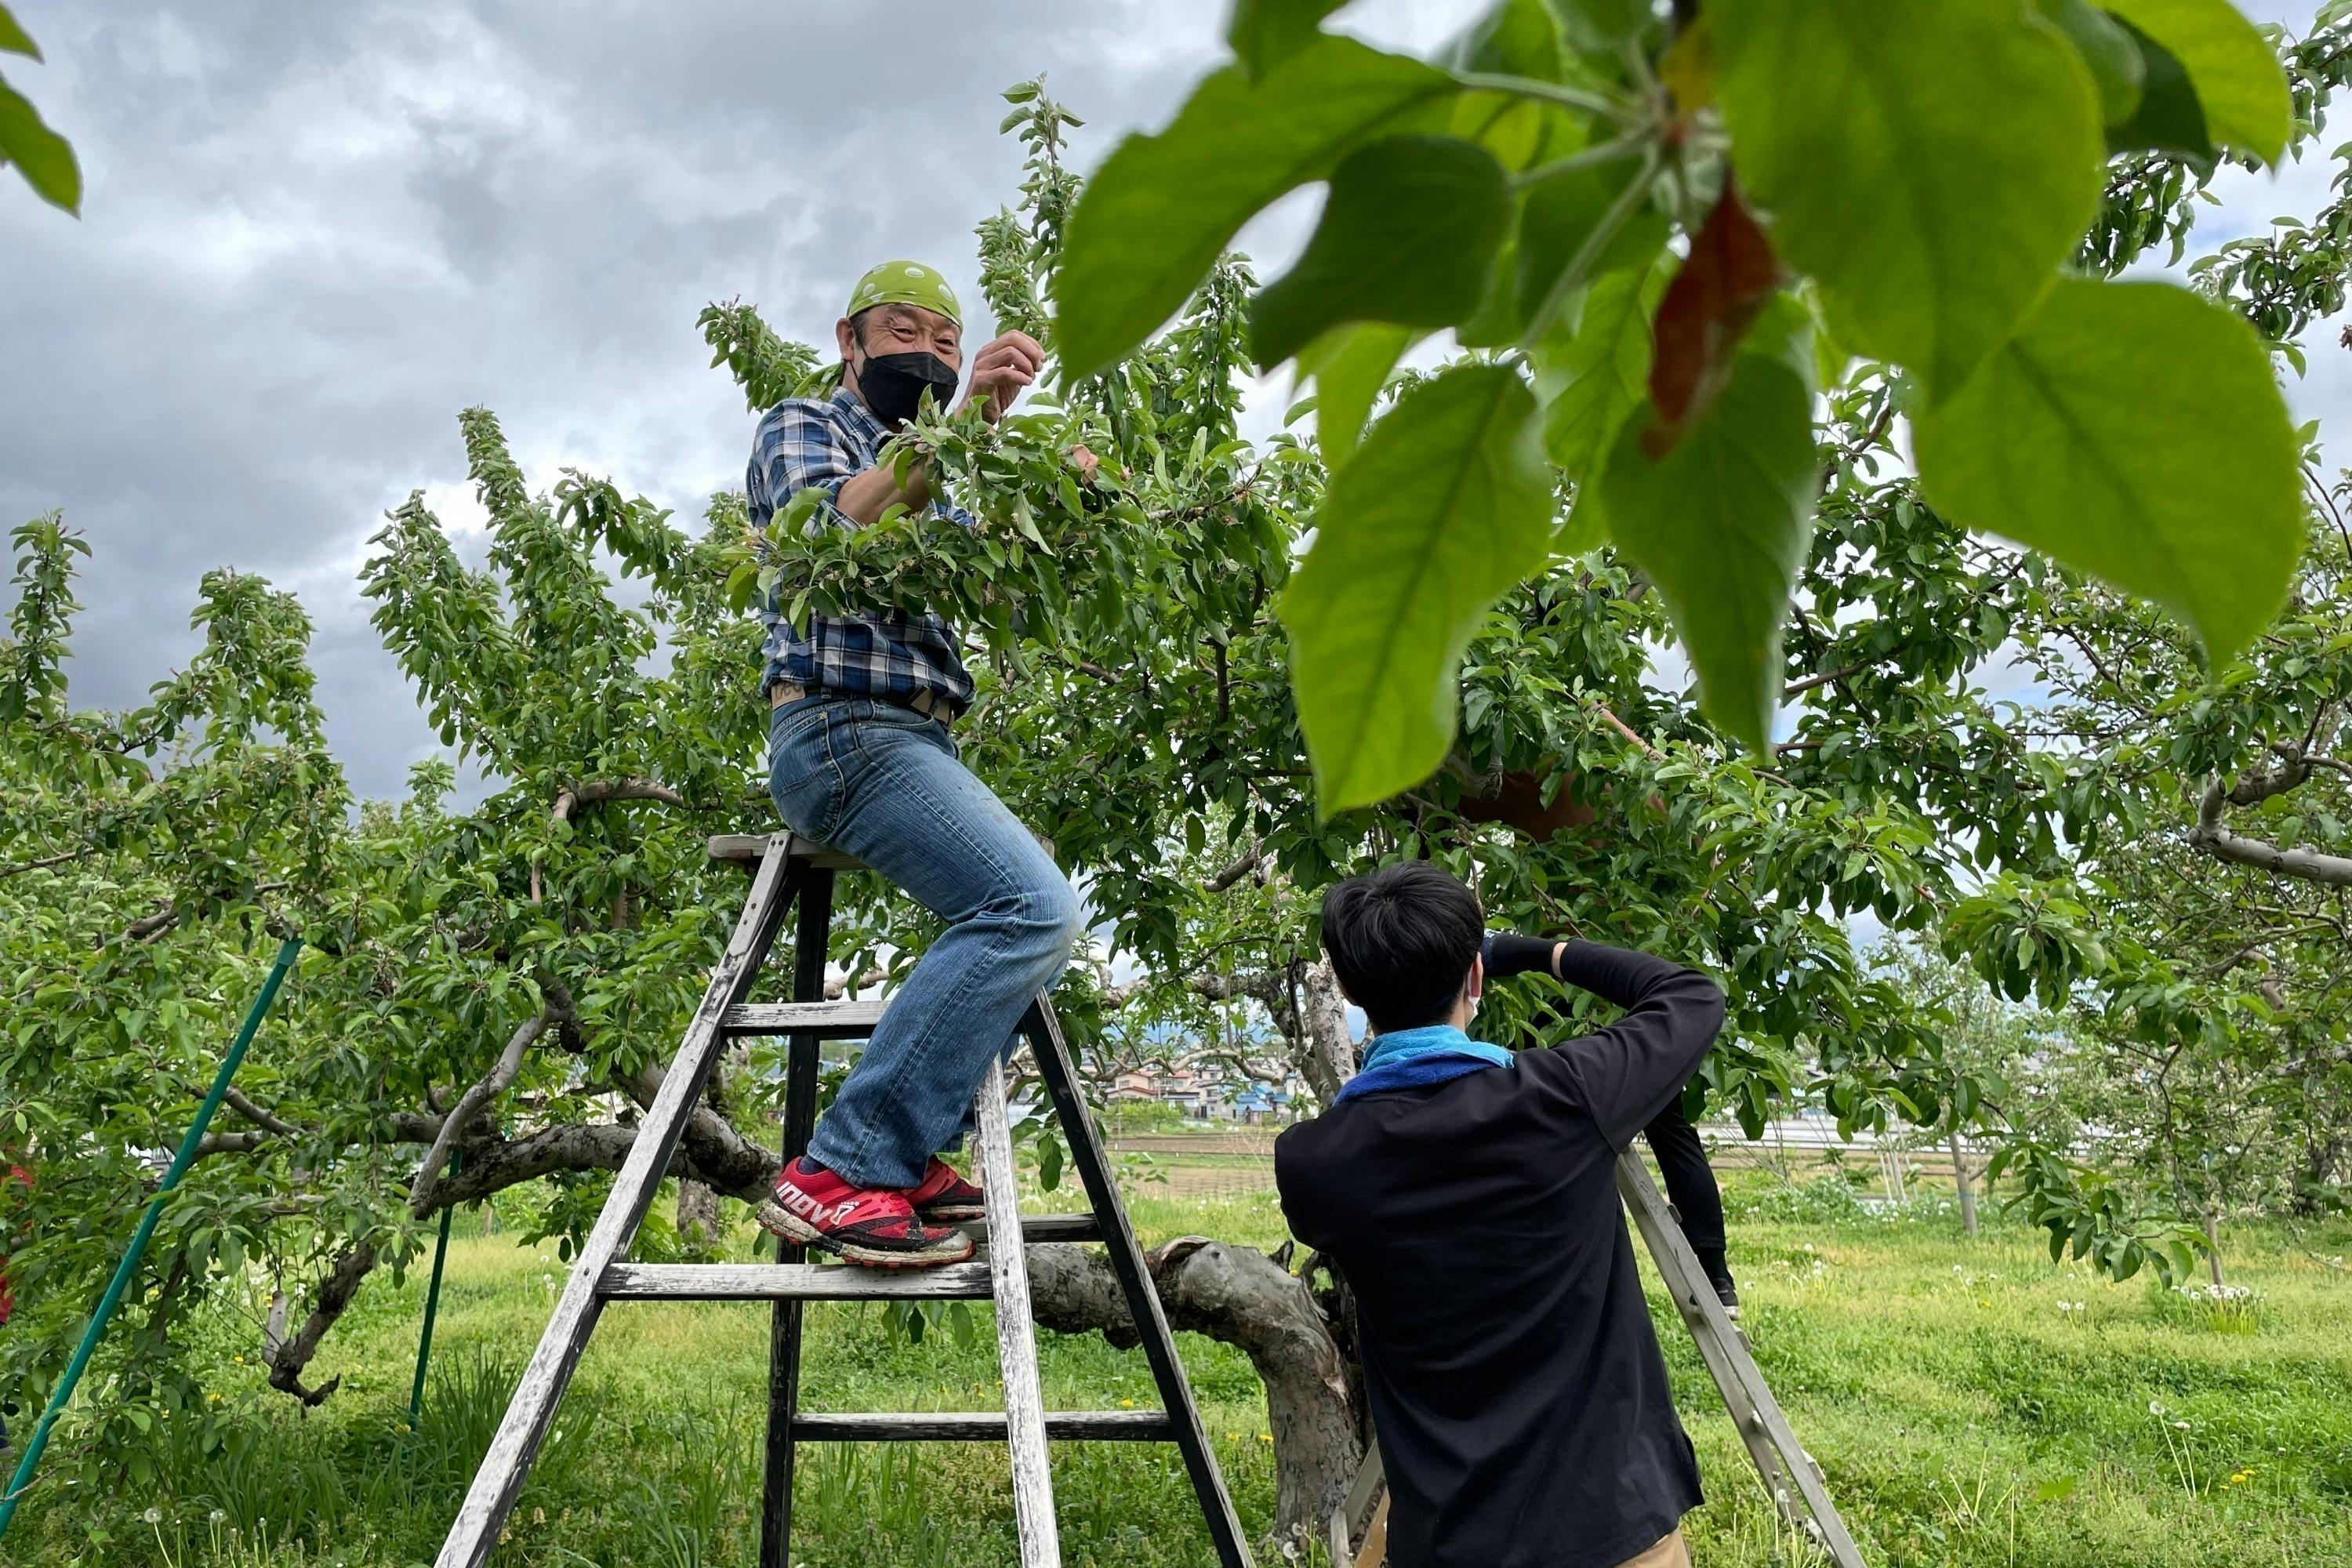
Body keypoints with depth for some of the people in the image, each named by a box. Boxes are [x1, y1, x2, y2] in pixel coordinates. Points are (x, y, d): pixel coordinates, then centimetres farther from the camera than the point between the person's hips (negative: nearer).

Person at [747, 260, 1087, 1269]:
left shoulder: (924, 471, 28)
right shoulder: (803, 427, 3)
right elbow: (834, 529, -20)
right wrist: (966, 420, -29)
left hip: (913, 740, 10)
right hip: (841, 726, -10)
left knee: (1032, 912, 18)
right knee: (1032, 907, -25)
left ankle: (912, 1154, 13)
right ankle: (843, 1174, -26)